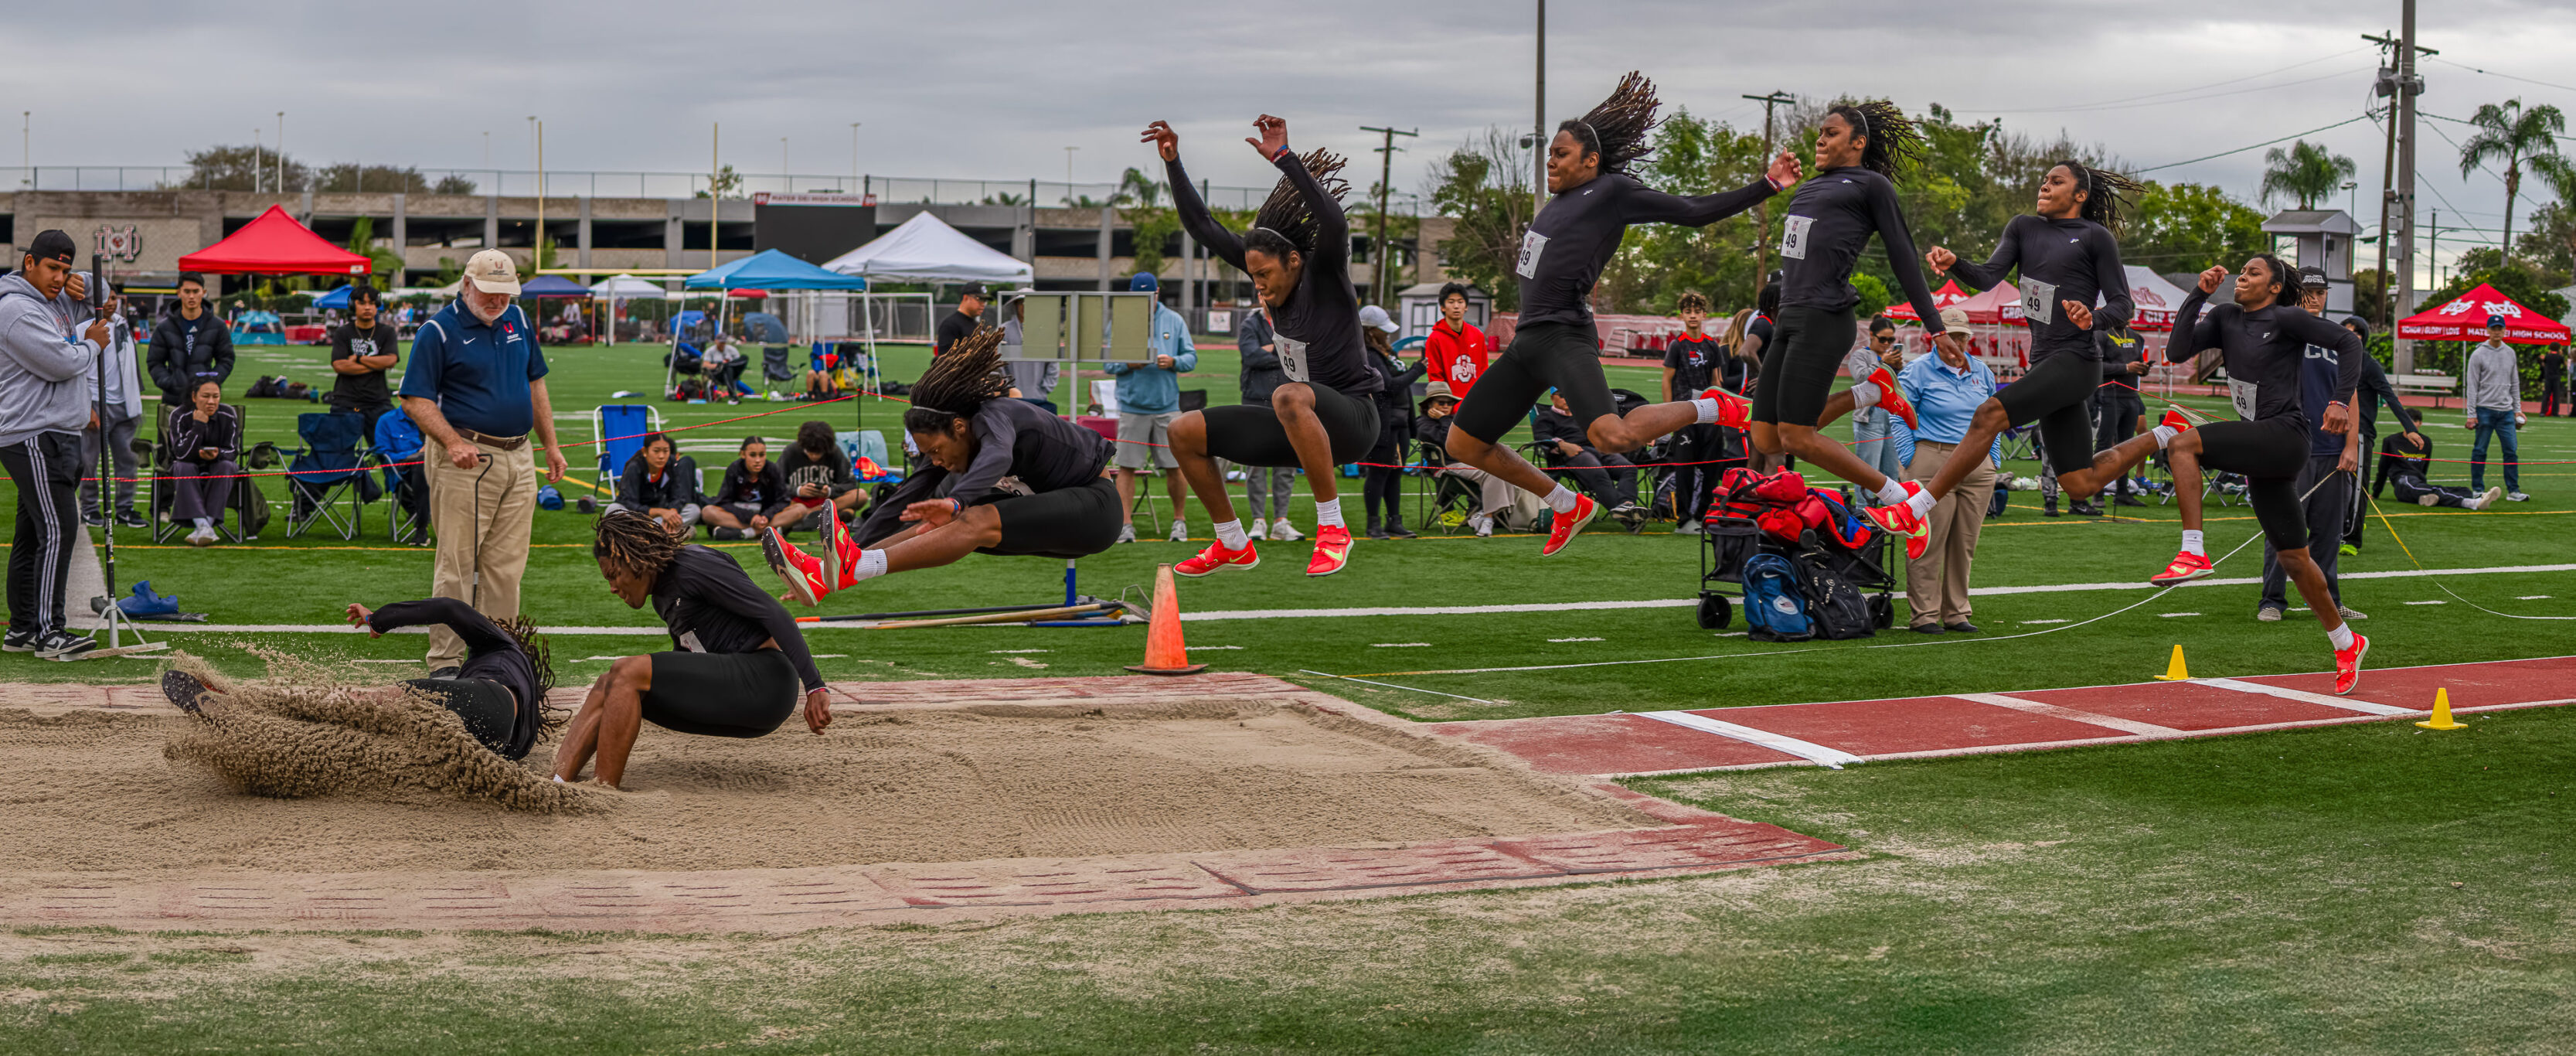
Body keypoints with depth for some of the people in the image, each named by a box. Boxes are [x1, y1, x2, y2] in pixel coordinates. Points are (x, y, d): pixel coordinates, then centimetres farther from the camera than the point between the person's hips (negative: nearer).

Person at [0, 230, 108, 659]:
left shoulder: (55, 300, 15)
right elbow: (60, 364, -20)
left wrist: (84, 285, 9)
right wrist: (93, 344, 0)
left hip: (58, 435, 10)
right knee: (57, 529, -15)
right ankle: (49, 633, -17)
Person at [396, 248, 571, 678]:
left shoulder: (517, 320, 12)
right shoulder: (438, 331, -7)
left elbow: (535, 383, 22)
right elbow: (415, 400, -10)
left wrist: (551, 445, 19)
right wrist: (453, 443, -23)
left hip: (518, 461, 6)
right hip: (466, 462, -6)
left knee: (507, 566, 8)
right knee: (457, 565, -5)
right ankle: (444, 662, 0)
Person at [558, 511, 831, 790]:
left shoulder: (695, 565, -11)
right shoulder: (662, 597, 18)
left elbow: (776, 615, -16)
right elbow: (682, 655, 32)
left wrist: (814, 687, -22)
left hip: (764, 681, -9)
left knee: (626, 672, -17)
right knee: (608, 684, 2)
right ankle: (557, 782, -10)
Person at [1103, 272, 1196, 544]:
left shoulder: (1174, 321, 9)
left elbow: (1191, 358, 9)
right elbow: (1108, 364, 5)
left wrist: (1173, 362, -12)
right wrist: (1129, 364, -15)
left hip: (1167, 406, 1)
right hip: (1132, 406, -1)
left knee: (1174, 466, 2)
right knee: (1127, 466, -3)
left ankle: (1180, 521, 15)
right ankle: (1125, 524, 0)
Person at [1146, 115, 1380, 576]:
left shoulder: (1325, 271, -14)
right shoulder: (1273, 272, 4)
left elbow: (1334, 223, -36)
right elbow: (1202, 227, 8)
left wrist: (1284, 157, -41)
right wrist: (1172, 163, 0)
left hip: (1351, 418, -8)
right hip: (1299, 427, 8)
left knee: (1289, 397, -41)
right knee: (1184, 431, 1)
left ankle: (1333, 528, -30)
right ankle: (1234, 545, 14)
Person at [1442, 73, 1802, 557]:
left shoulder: (1613, 191, -3)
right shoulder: (1561, 199, 19)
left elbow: (1693, 212, -3)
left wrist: (1767, 186, -7)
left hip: (1563, 339, -9)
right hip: (1528, 339, 9)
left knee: (1613, 437, -32)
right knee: (1463, 445, 10)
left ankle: (1710, 407, -5)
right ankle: (1568, 507, 23)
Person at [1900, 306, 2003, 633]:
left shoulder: (1981, 371, 14)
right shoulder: (1918, 371, -2)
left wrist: (1993, 458, 16)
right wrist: (1909, 462, -6)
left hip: (1977, 466, 5)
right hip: (1934, 464, -5)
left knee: (1965, 544, 7)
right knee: (1929, 542, -6)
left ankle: (1956, 612, 16)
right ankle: (1924, 614, 1)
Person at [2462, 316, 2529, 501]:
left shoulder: (2510, 353, 11)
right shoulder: (2478, 355, -4)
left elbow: (2515, 383, 18)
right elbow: (2471, 386, -5)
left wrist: (2517, 409, 13)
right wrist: (2471, 414, -9)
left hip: (2506, 411, 4)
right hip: (2485, 410, -4)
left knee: (2512, 450, 0)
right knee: (2480, 451, -1)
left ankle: (2513, 491, 4)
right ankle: (2478, 490, 7)